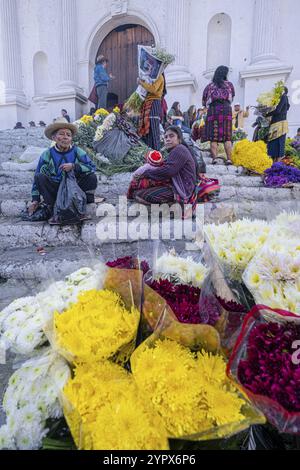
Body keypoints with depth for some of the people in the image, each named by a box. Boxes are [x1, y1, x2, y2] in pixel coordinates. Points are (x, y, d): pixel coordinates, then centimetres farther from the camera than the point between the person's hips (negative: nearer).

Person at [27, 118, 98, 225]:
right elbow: (37, 179, -3)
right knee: (40, 177, -24)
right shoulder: (47, 155, -5)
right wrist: (35, 200, -7)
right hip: (54, 191, 1)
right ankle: (53, 211, -20)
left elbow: (92, 167, -13)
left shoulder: (77, 152, -4)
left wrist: (74, 166, -25)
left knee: (92, 177, -19)